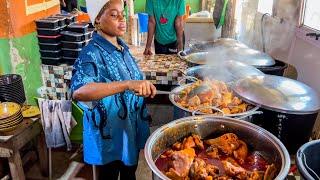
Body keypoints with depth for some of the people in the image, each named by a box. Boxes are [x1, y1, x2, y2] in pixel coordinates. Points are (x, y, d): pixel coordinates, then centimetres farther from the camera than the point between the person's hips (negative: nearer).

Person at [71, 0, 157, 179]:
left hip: (132, 127, 7)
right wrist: (128, 84, -48)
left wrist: (145, 87, -1)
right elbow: (79, 92, -43)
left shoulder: (121, 46, 1)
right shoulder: (92, 54, -23)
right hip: (109, 134, -7)